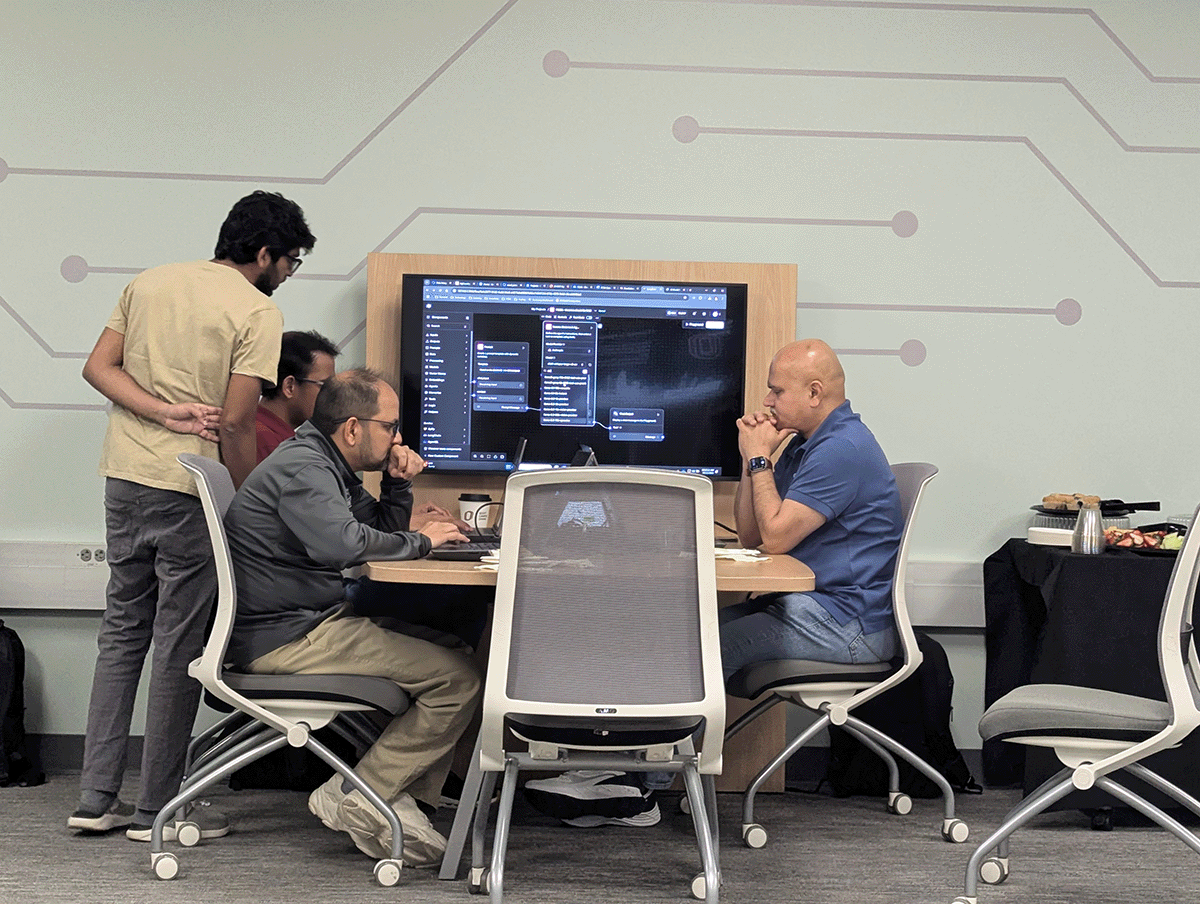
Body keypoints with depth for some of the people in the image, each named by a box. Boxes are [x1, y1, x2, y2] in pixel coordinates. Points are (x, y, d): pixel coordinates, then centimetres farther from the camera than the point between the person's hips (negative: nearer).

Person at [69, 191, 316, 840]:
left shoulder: (148, 282, 12)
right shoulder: (257, 312, -9)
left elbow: (98, 367, 4)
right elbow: (236, 425, -13)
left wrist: (164, 412, -5)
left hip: (124, 479, 7)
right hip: (191, 493, -7)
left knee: (122, 634, 15)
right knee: (179, 650, 2)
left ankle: (97, 799, 16)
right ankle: (159, 810, 8)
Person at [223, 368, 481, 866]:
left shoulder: (327, 465, 18)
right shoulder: (301, 468, -15)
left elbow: (381, 530, 26)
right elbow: (342, 542, -31)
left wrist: (398, 484, 7)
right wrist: (419, 541, -16)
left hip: (312, 623, 11)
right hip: (285, 635, -11)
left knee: (448, 652, 7)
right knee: (458, 677, -16)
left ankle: (405, 802, -2)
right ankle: (356, 796, -10)